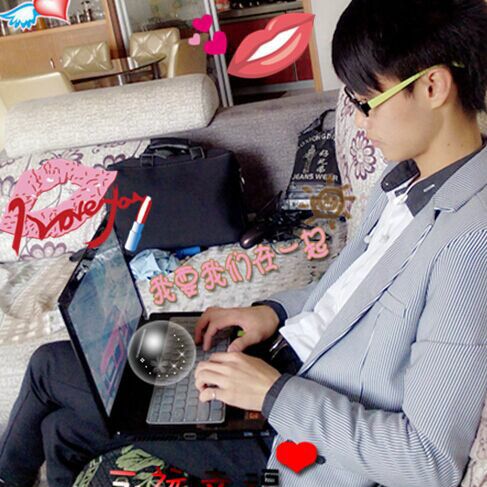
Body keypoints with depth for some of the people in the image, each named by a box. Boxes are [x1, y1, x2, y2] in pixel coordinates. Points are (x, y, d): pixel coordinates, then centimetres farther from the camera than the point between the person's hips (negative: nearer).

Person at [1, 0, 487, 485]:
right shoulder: (405, 180, 1)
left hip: (299, 431, -8)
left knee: (50, 367, 5)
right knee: (65, 427, 9)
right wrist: (275, 310, 2)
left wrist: (273, 393, -24)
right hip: (279, 366, 8)